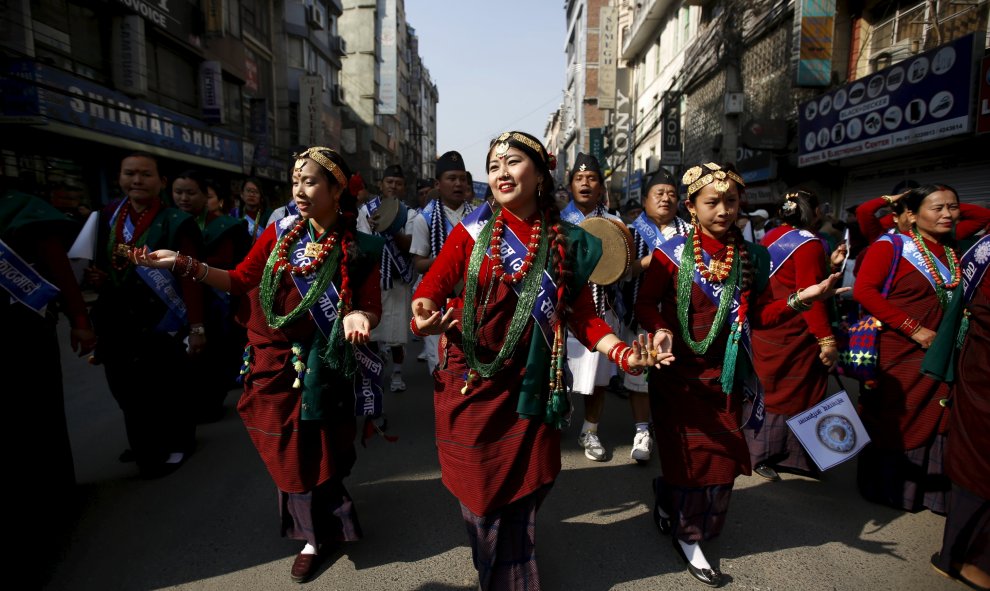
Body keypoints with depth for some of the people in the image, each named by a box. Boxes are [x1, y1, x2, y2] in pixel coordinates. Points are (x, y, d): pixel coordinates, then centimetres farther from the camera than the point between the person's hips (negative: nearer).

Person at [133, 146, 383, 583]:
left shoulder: (357, 250, -10)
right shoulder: (278, 233, -1)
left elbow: (372, 308, -9)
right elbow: (240, 281, 3)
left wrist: (356, 316, -31)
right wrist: (184, 264, -7)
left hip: (319, 371, -4)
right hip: (272, 364, 4)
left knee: (314, 451, 8)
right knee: (289, 450, 17)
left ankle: (320, 531, 35)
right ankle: (319, 530, 43)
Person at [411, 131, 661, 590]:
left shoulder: (566, 242, 1)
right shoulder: (472, 231, -3)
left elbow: (582, 314, 1)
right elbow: (431, 287, -7)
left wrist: (622, 353, -13)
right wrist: (424, 316, -29)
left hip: (529, 385, 2)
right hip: (472, 380, -1)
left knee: (522, 486, 13)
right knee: (480, 486, 10)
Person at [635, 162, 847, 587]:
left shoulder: (750, 256, 3)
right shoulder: (671, 253, -9)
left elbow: (758, 315, 5)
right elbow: (645, 303, -10)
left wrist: (800, 299, -9)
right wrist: (660, 330, -29)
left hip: (726, 374, 5)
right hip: (680, 373, -4)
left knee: (723, 453, 13)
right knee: (687, 452, 3)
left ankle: (691, 528, 37)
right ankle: (684, 532, 26)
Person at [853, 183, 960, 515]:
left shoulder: (956, 250, 10)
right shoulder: (892, 246, -8)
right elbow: (863, 290, -16)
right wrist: (913, 329, -16)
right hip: (898, 353, -5)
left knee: (935, 421, 10)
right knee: (893, 422, 5)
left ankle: (930, 490, 26)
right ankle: (886, 487, 23)